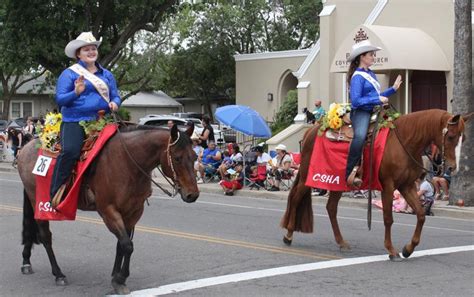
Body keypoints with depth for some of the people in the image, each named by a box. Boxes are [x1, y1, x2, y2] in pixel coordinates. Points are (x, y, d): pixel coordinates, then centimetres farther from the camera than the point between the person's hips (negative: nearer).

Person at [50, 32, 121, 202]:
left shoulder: (106, 75, 19)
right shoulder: (69, 74, 6)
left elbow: (116, 96, 22)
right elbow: (60, 99, 0)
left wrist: (114, 103, -3)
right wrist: (76, 92, -19)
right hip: (75, 121, -4)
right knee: (70, 151, -30)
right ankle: (55, 193, -22)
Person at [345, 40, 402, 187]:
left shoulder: (371, 74, 20)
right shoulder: (357, 76, -8)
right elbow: (356, 100, -16)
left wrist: (393, 89, 23)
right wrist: (377, 100, -19)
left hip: (374, 112, 10)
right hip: (361, 112, -10)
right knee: (360, 136, -38)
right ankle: (350, 173, -36)